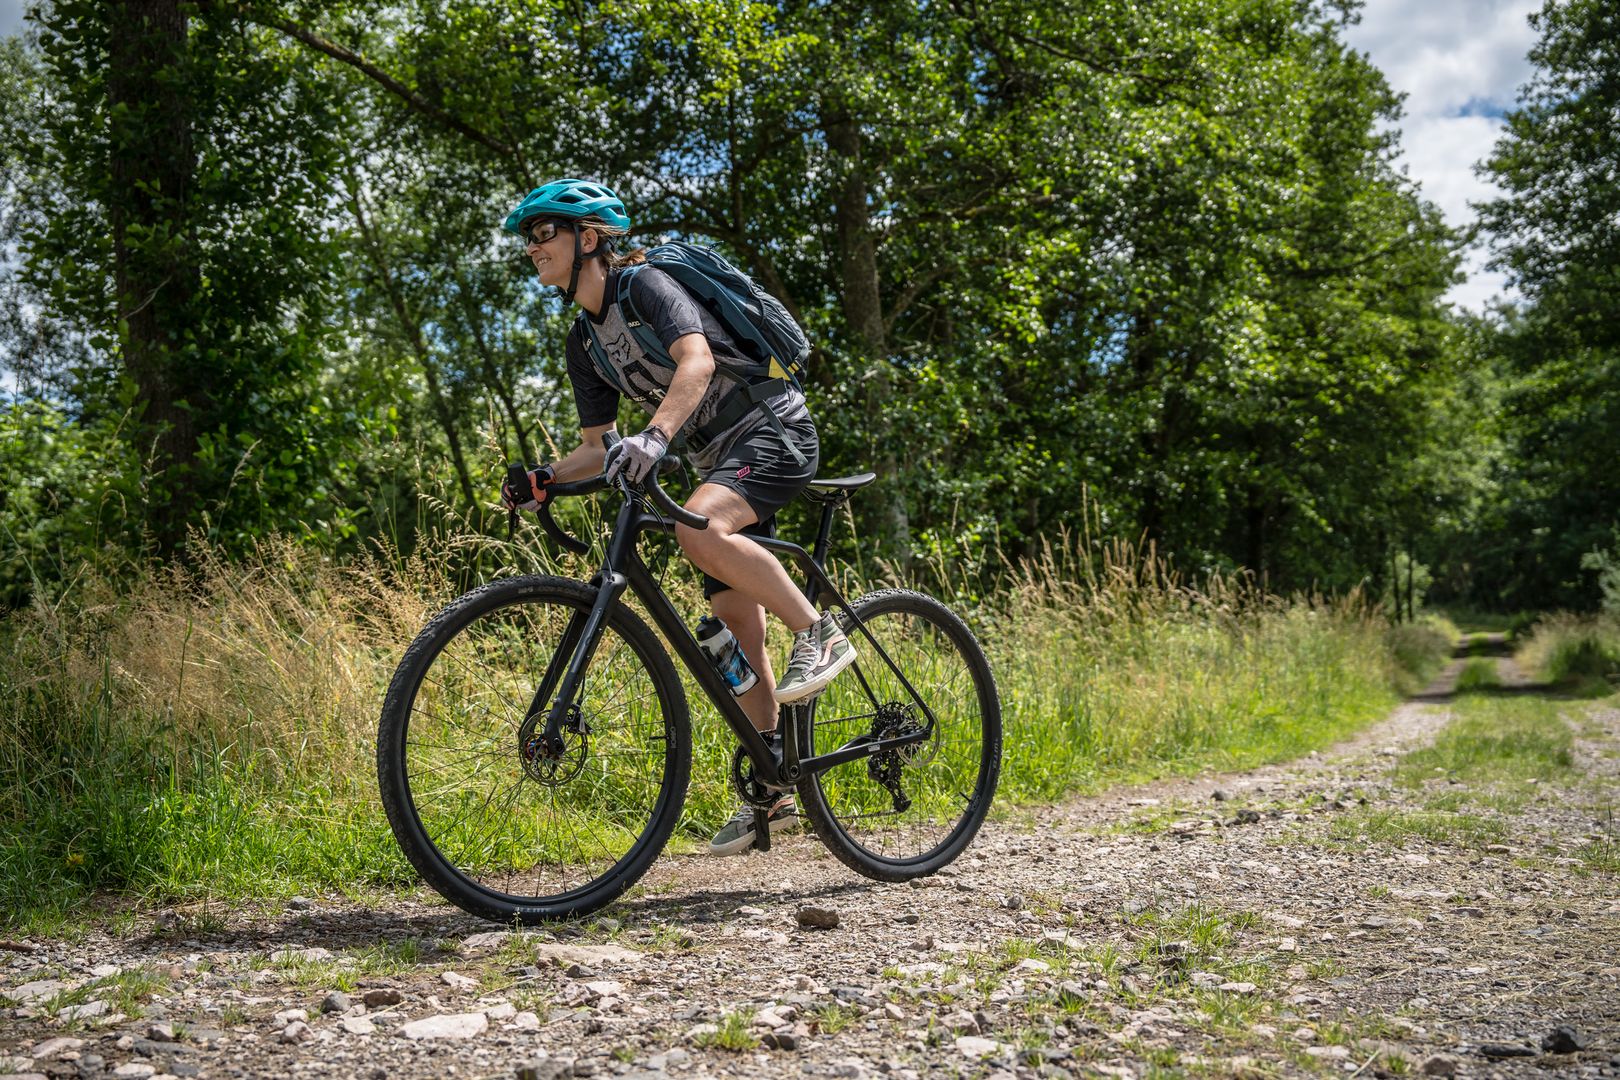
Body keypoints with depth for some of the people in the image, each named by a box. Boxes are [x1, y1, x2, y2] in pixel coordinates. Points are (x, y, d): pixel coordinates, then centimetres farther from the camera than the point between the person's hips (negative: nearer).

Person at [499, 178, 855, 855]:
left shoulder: (645, 284, -13)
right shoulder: (585, 342, 10)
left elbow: (696, 360, -31)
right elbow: (598, 447, 12)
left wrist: (655, 434, -46)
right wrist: (543, 478, -7)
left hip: (775, 431, -8)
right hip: (720, 457, 8)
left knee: (698, 529, -37)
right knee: (737, 632, 4)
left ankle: (819, 633, -19)